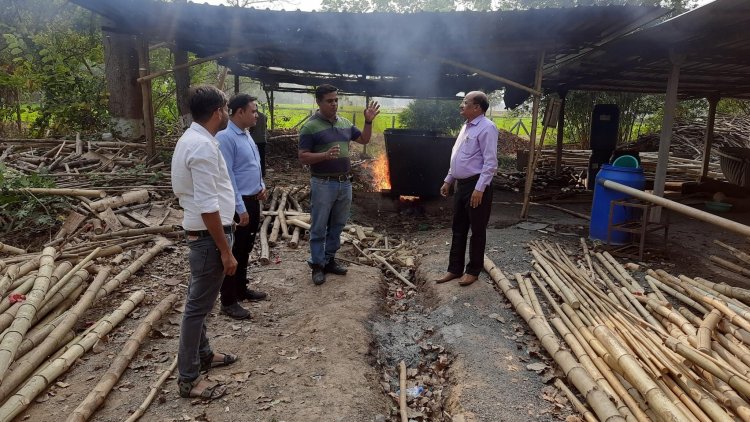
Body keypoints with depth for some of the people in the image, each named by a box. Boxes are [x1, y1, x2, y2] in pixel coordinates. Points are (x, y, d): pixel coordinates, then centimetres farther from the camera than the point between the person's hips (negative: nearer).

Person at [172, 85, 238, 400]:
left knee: (199, 300, 21)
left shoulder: (191, 138, 10)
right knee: (199, 304, 0)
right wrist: (225, 251, -20)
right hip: (209, 234, -10)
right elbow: (207, 207, -26)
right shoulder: (203, 147, -23)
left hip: (201, 231, 10)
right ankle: (188, 378, 13)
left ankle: (202, 354, 39)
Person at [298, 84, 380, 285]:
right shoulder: (310, 126, -10)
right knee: (319, 228, 3)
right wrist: (325, 155, -29)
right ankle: (317, 265, 14)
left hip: (344, 182, 6)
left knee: (337, 225, 15)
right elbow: (303, 157, -13)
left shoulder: (345, 123, 9)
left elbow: (364, 140, 21)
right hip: (323, 184, -6)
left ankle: (329, 260, 28)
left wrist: (368, 121, 5)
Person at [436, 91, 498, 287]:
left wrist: (479, 188, -24)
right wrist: (448, 180, 20)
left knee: (477, 230, 4)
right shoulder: (466, 126, 15)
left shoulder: (486, 127, -15)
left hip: (476, 185, -9)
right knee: (458, 229, 13)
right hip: (462, 184, 9)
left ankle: (473, 270, 16)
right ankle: (455, 269, 23)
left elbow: (490, 162, -20)